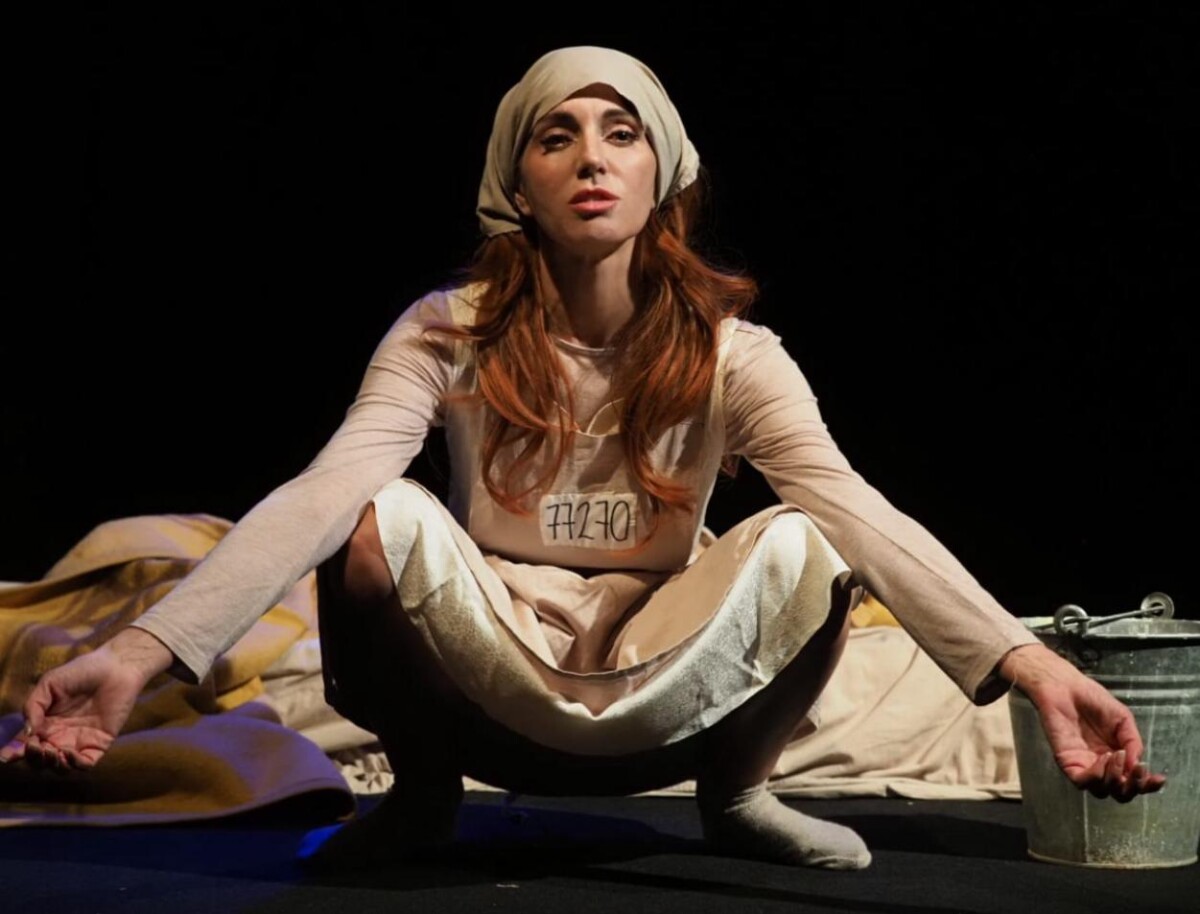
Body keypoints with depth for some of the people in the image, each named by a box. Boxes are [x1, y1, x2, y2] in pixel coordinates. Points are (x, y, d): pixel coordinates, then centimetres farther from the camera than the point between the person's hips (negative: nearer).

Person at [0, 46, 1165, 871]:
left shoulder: (727, 352, -10)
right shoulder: (448, 334, -12)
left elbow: (857, 510, -24)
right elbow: (319, 495, -25)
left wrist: (1024, 659, -40)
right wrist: (140, 652, -41)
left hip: (667, 691, 1)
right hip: (490, 695, 0)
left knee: (799, 546, -27)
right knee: (386, 520, -29)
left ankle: (737, 792, 4)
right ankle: (420, 791, 1)